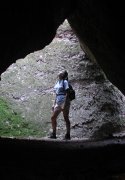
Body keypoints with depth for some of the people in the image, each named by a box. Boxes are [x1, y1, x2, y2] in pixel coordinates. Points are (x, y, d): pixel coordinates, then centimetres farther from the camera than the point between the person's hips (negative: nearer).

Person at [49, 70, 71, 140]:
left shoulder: (65, 82, -5)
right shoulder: (57, 83, 16)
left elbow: (67, 93, -12)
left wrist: (65, 104, -20)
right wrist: (54, 104, 17)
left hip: (64, 102, -8)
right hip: (58, 103, 8)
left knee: (66, 118, -2)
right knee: (53, 117, 4)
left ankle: (68, 135, 4)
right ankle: (54, 134, 12)